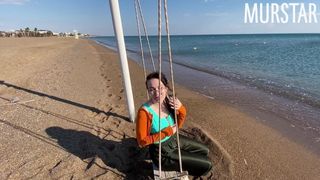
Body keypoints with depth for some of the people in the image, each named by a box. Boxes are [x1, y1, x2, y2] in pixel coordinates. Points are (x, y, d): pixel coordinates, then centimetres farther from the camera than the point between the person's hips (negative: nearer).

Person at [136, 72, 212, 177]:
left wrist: (181, 109, -20)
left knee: (204, 151, 22)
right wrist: (166, 132, -25)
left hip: (174, 139, 7)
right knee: (206, 165, 1)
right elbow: (142, 141, -23)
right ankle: (183, 171, 29)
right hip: (162, 153, -6)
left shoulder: (168, 101, -12)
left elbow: (178, 125, -1)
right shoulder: (144, 112, -31)